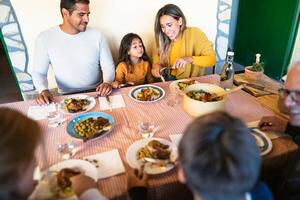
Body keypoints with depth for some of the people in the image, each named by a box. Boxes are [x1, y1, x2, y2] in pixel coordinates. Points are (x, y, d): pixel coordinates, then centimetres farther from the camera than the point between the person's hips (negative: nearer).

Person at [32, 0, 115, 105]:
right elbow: (38, 72, 2)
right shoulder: (45, 38, -5)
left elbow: (109, 66, 1)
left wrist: (107, 82, -20)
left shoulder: (97, 35, -2)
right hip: (67, 97, 0)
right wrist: (43, 90, -19)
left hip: (96, 93, 1)